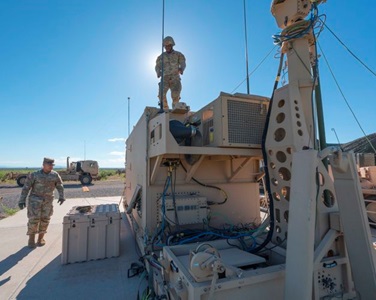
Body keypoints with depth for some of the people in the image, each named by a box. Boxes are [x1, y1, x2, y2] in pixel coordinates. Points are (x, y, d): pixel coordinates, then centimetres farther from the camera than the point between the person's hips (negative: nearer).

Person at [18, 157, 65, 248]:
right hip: (35, 199, -2)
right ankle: (31, 239, 12)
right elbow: (26, 188, -5)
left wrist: (61, 197, -2)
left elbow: (60, 186, 6)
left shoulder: (55, 175, -4)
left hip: (47, 200, 2)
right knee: (34, 219, -8)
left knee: (45, 219, 4)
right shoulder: (34, 175, -9)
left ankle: (40, 239, 22)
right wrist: (22, 200, -10)